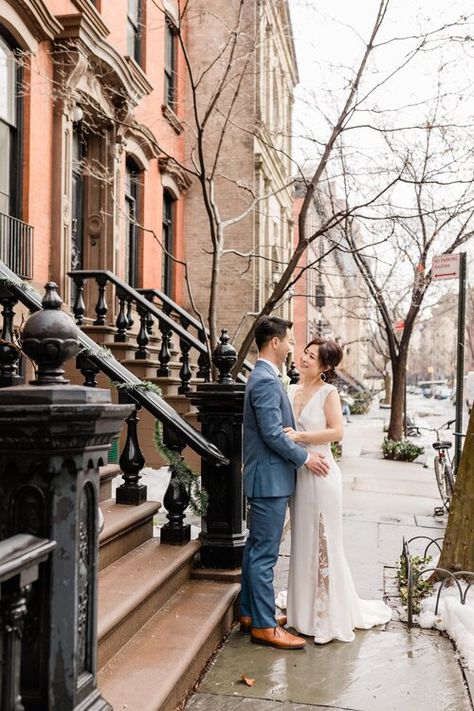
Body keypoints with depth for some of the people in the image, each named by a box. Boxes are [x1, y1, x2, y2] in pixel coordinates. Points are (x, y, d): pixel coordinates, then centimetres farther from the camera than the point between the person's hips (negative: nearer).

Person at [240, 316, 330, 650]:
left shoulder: (264, 377, 14)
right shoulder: (267, 381, -18)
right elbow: (273, 434, -22)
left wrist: (301, 452, 16)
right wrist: (305, 457, -12)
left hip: (266, 477, 11)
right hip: (270, 478, -11)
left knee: (256, 548, 16)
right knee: (265, 554, -3)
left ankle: (250, 614, 27)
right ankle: (264, 625, 6)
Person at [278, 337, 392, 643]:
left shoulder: (328, 392, -8)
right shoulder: (293, 390, 9)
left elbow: (336, 431, -19)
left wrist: (299, 436, -21)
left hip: (320, 472, -6)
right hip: (297, 472, 6)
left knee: (322, 541, 1)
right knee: (302, 539, 16)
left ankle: (329, 616, 13)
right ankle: (304, 602, 31)